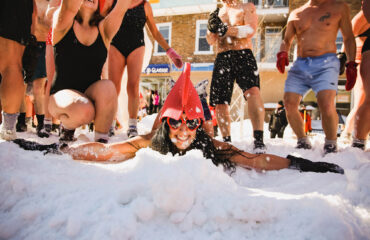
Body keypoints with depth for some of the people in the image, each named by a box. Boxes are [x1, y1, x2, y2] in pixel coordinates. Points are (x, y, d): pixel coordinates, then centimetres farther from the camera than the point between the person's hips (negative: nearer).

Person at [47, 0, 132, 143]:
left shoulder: (103, 29, 8)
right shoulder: (64, 24, 2)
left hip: (92, 97, 2)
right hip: (63, 94, -1)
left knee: (107, 87, -32)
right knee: (83, 110, -34)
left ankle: (101, 139, -16)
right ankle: (68, 126, 3)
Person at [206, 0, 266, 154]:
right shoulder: (218, 13, 25)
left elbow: (250, 30, -4)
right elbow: (211, 41, 17)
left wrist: (226, 29, -15)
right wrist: (211, 27, -3)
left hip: (243, 55, -4)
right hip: (222, 59, 4)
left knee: (252, 91, -29)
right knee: (220, 103, 1)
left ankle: (259, 141, -34)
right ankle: (226, 142, 16)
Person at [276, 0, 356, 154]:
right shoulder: (296, 14, 17)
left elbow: (348, 38, 13)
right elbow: (287, 40, 22)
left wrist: (351, 64, 3)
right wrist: (282, 53, -1)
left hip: (326, 63, -3)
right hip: (300, 65, 3)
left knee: (327, 106, -23)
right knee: (289, 105, -9)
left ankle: (331, 145, 1)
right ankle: (303, 142, 13)